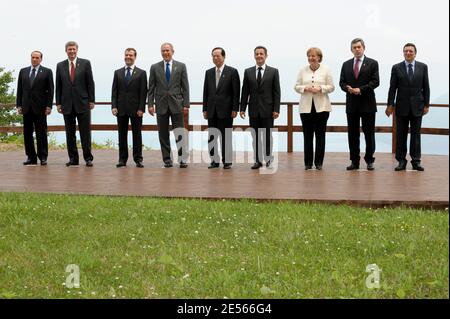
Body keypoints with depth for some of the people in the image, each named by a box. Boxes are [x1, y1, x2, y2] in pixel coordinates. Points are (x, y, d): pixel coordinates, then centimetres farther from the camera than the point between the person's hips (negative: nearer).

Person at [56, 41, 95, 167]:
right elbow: (58, 86, 9)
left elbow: (90, 83, 1)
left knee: (85, 132, -1)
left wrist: (91, 100, -4)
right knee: (70, 133, 5)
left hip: (83, 103, -2)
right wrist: (58, 103, 4)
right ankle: (73, 159, 12)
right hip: (67, 104, 2)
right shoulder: (60, 66, 9)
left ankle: (88, 158, 3)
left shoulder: (85, 63, 2)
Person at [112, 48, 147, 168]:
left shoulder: (141, 73, 3)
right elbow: (114, 91, 8)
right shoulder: (118, 73, 11)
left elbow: (143, 92, -2)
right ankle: (122, 159, 9)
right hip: (121, 109, 2)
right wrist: (114, 106, -3)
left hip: (136, 109, -2)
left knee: (137, 134, 1)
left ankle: (138, 159, 5)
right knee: (122, 135, 5)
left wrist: (141, 108, -11)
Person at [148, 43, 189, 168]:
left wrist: (186, 104, -4)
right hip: (161, 105, 1)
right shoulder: (155, 67, 8)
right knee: (163, 134, 4)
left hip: (176, 104, -1)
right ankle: (167, 159, 10)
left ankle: (183, 159, -2)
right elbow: (151, 88, 7)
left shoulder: (181, 66, 5)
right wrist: (150, 104, -1)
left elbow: (185, 87, 3)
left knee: (180, 134, -5)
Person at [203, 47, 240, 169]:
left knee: (226, 137, -1)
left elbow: (236, 92, -4)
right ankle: (214, 160, 12)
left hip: (226, 110, -4)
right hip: (212, 111, 4)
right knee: (212, 137, 5)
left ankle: (227, 161, 6)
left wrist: (235, 109, -10)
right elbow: (206, 92, 12)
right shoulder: (208, 73, 12)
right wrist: (205, 109, 6)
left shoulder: (232, 72, -2)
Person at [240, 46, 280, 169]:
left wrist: (276, 109, -8)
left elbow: (276, 92, -1)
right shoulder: (248, 72, 8)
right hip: (254, 110, 2)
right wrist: (242, 108, 2)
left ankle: (268, 158, 15)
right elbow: (245, 92, 8)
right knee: (255, 136, 4)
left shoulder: (273, 72, 2)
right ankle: (258, 160, 10)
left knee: (267, 136, 3)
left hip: (267, 109, -2)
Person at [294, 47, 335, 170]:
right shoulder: (303, 71, 8)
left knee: (320, 135, 1)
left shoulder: (326, 70, 3)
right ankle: (308, 162, 8)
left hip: (321, 107, -1)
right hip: (306, 107, 1)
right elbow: (297, 86, 8)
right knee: (307, 135, 2)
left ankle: (319, 162, 7)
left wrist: (320, 88, -15)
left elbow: (331, 87, 2)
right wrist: (305, 88, -12)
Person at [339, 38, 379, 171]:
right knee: (353, 134, 4)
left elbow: (375, 81, -7)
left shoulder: (372, 63, 2)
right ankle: (354, 161, 9)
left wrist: (360, 89, -17)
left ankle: (370, 161, 7)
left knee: (369, 133, 0)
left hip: (367, 103, -3)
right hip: (352, 104, 3)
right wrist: (348, 89, -13)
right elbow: (342, 82, 8)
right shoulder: (346, 65, 12)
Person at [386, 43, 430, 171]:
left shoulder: (423, 67, 4)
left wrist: (426, 104, 1)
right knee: (401, 135, 3)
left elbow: (426, 87, 4)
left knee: (416, 134, 4)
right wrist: (390, 105, -3)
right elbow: (392, 88, 1)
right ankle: (401, 161, 9)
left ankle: (416, 161, 8)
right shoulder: (397, 68, 1)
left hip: (417, 106, 0)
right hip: (402, 106, 0)